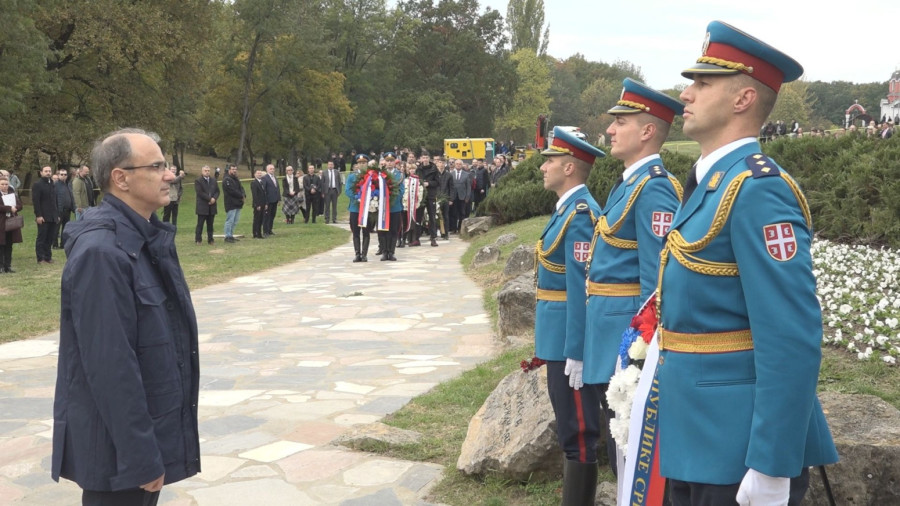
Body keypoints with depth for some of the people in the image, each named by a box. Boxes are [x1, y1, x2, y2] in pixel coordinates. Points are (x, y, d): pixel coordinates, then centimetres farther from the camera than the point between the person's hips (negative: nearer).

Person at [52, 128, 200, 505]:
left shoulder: (147, 237, 8)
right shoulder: (101, 251, -23)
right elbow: (109, 364, -25)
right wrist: (140, 455, -22)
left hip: (147, 428, 9)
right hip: (118, 445, -9)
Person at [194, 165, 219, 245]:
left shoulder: (213, 181, 15)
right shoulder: (198, 181, -3)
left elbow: (217, 191, 10)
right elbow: (200, 192, -13)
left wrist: (214, 198, -9)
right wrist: (209, 199, -15)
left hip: (212, 206, 5)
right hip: (202, 206, -5)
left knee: (210, 224, 9)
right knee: (200, 224, -1)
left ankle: (210, 239, 13)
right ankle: (198, 240, 3)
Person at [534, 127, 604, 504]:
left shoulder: (580, 213, -18)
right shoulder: (568, 207, 12)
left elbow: (581, 286, -23)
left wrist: (575, 351, -23)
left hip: (570, 338, -10)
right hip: (560, 334, 10)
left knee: (578, 431, 0)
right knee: (569, 426, 19)